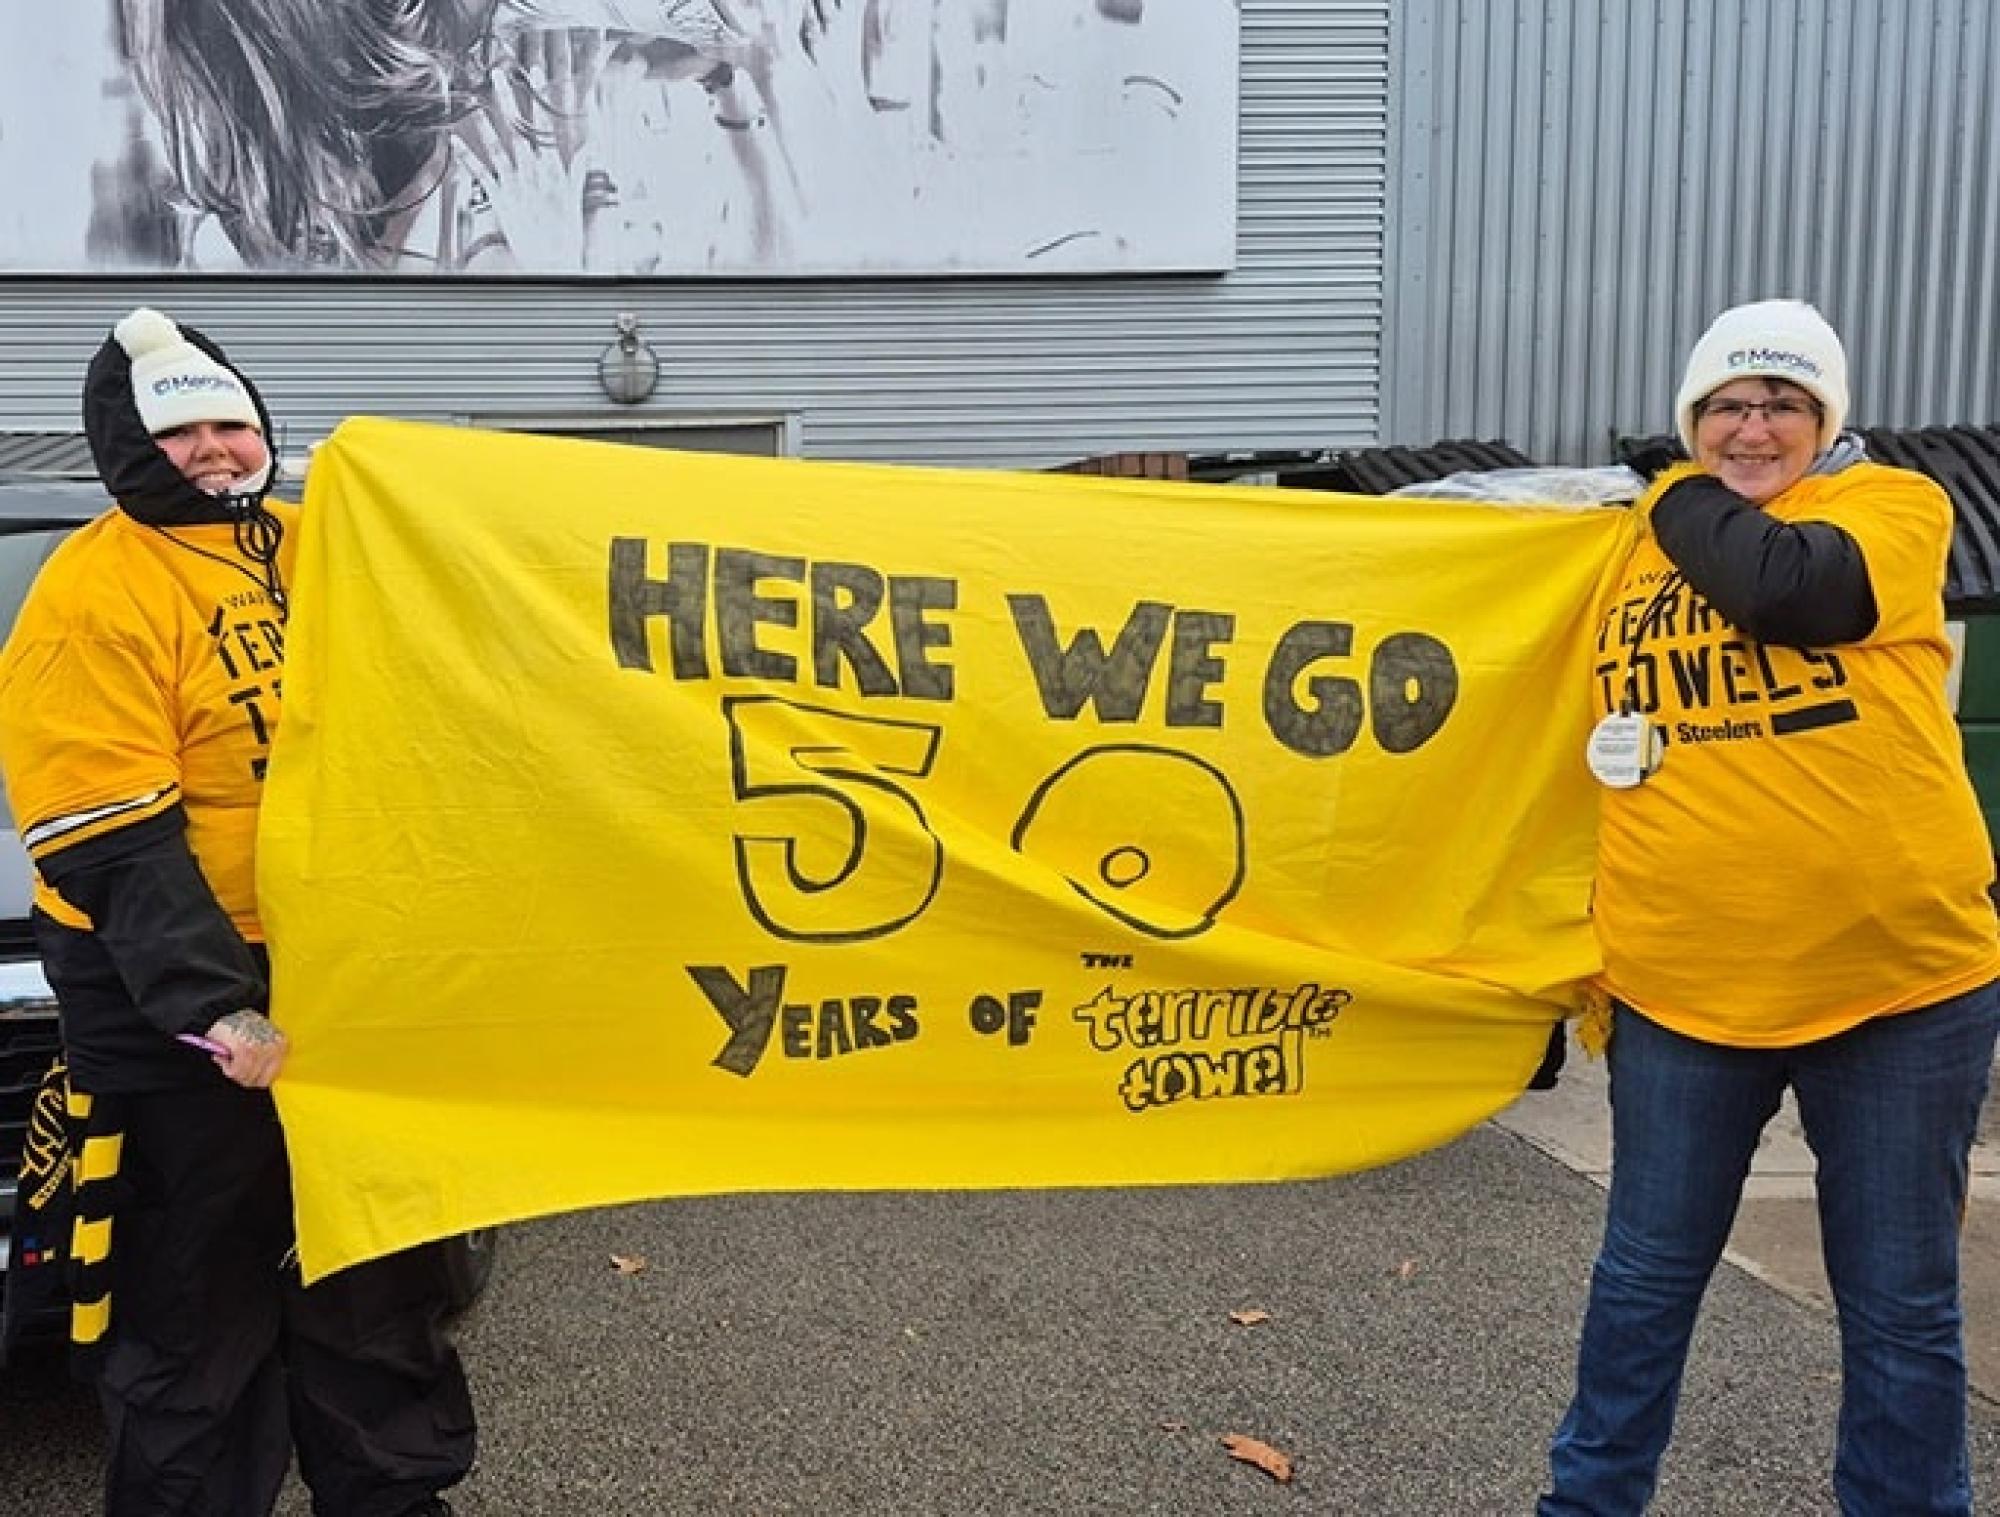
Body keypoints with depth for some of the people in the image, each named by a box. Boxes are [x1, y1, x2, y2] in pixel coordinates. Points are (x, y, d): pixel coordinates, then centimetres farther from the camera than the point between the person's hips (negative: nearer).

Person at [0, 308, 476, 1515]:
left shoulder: (311, 548, 9)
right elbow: (113, 842, -18)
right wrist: (215, 1005, -26)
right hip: (179, 1007, -7)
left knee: (383, 1269, 19)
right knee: (202, 1296, 8)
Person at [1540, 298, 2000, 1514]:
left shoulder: (1895, 505, -1)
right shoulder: (1647, 542, 11)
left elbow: (1788, 589, -23)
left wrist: (1685, 504, -4)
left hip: (1900, 974, -3)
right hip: (1684, 982, 3)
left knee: (1901, 1305, 10)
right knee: (1647, 1278, 14)